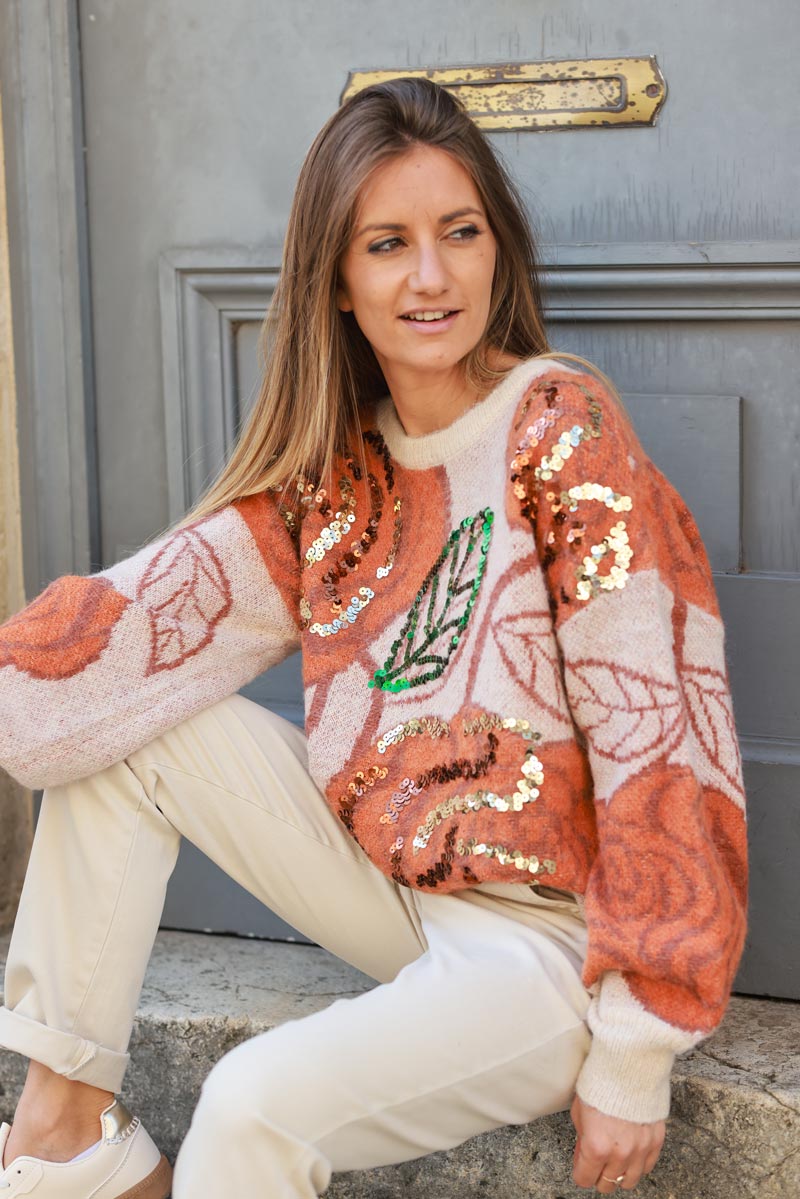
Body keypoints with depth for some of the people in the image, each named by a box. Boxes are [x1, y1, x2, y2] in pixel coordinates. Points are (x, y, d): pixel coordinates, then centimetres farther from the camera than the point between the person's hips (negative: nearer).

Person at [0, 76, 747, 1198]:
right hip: (385, 882, 7)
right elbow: (169, 604, -7)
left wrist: (634, 1060, -19)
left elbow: (661, 729, -19)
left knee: (257, 1107, -30)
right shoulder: (336, 462, 4)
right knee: (124, 720, -4)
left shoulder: (565, 430, -16)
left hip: (539, 935, -7)